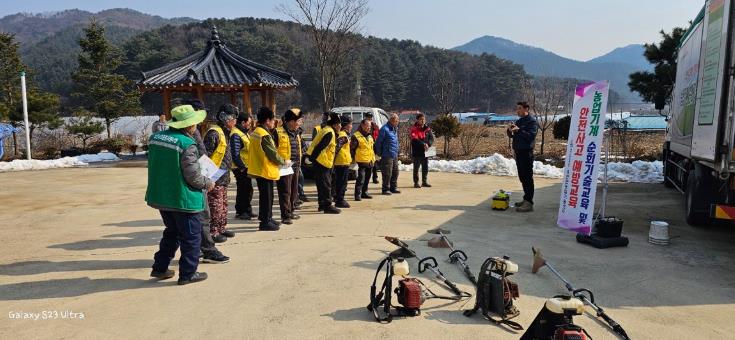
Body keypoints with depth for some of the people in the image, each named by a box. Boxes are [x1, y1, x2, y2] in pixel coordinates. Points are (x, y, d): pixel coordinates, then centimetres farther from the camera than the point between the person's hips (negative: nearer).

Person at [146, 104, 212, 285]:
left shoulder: (155, 137, 3)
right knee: (191, 236, 7)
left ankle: (160, 268, 30)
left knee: (172, 232, 25)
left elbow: (153, 165, 13)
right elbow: (193, 176, -20)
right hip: (183, 199, -8)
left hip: (160, 196, 8)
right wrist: (208, 183, -2)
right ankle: (188, 273, 14)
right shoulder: (187, 144, -20)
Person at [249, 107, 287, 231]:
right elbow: (273, 154, -18)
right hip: (266, 171, -10)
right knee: (267, 196, -1)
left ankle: (267, 218, 28)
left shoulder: (255, 132, 10)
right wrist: (284, 162, -2)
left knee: (266, 196, 18)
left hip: (259, 169, 10)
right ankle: (265, 223, 5)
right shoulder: (265, 135, -20)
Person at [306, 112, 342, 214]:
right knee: (326, 184, -7)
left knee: (322, 184, 15)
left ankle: (322, 204, 23)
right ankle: (327, 206, -4)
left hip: (323, 161, 10)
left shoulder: (327, 130, 16)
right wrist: (311, 158, -20)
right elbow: (320, 147, -22)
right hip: (322, 161, -10)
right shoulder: (329, 133, -18)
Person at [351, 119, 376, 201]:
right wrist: (353, 158, -10)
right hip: (362, 161, -8)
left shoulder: (370, 136, 16)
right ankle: (358, 194, -9)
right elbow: (352, 149, -8)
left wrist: (373, 156, 21)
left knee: (367, 178, 14)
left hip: (370, 161, 8)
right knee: (361, 178, -12)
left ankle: (364, 192, 25)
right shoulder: (356, 136, -9)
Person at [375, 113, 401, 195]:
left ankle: (393, 187, 22)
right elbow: (378, 142, -11)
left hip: (395, 155, 8)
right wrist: (379, 153, -6)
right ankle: (386, 189, 6)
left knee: (395, 172, 12)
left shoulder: (395, 129, 14)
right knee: (387, 173, -4)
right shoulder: (385, 129, -13)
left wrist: (396, 151, 17)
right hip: (387, 155, -8)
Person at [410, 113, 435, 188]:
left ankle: (424, 182, 23)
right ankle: (416, 182, 11)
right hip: (417, 152, -5)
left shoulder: (427, 128, 8)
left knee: (425, 167, 11)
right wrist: (423, 144, -30)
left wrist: (428, 144, -18)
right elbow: (415, 139, -21)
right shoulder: (414, 129, -8)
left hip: (425, 151, 5)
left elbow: (431, 138, 2)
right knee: (416, 167, 3)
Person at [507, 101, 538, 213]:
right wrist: (510, 130, -3)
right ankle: (526, 199, 23)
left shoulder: (531, 121, -8)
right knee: (522, 177, 13)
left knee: (527, 177, -9)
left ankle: (529, 202, -9)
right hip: (518, 151, 9)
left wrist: (519, 130, -25)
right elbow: (511, 135, 18)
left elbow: (531, 135, -20)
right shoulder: (519, 121, 16)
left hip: (526, 152, -9)